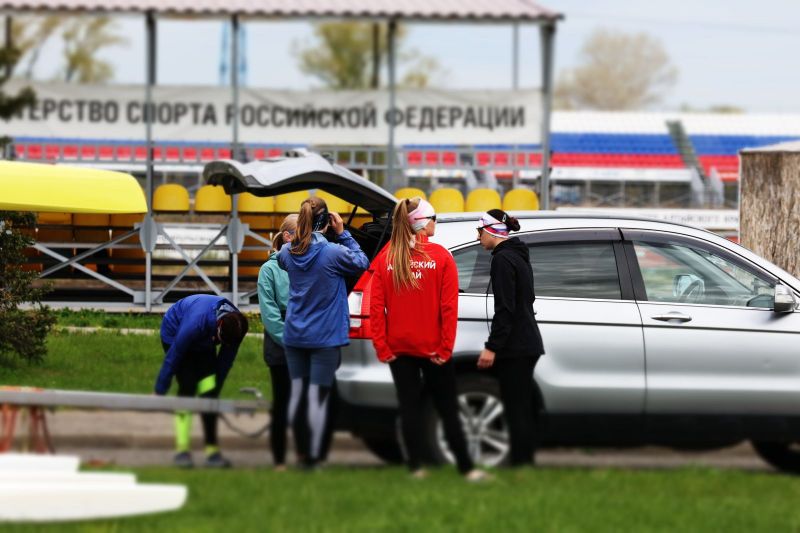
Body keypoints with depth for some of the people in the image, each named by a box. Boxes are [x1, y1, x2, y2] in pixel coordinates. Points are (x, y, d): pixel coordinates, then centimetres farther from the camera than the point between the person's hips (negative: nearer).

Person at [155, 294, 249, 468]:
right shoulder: (197, 322, -42)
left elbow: (226, 361, -10)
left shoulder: (236, 326, -26)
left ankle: (212, 450, -7)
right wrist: (159, 392, -24)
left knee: (209, 393, -8)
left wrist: (216, 389, -5)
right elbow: (173, 357, -31)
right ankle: (182, 450, -14)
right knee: (187, 390, -17)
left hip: (203, 344, 5)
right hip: (175, 334, -5)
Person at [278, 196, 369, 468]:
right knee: (318, 396, 0)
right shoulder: (333, 253, -18)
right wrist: (343, 234, -3)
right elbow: (362, 263, -2)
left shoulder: (288, 253, -3)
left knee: (296, 392, 14)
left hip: (294, 334, 5)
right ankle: (313, 455, 0)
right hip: (324, 337, -5)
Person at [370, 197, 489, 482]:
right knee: (447, 409, 7)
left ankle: (417, 466, 6)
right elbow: (449, 306, -12)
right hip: (433, 348, -2)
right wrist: (446, 348, -8)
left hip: (398, 348, 2)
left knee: (409, 407, 8)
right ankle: (466, 468, 8)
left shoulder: (385, 258, -3)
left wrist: (381, 346, -2)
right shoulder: (441, 256, -9)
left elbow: (376, 306, -6)